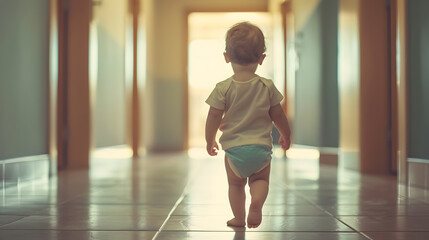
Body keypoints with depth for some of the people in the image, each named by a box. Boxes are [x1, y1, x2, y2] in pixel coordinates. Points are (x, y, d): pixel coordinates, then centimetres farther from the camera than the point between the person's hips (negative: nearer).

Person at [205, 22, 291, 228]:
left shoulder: (223, 89, -8)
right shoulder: (267, 87, -3)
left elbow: (214, 118, -4)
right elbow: (278, 116, 5)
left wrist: (210, 140, 13)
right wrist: (286, 135, 23)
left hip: (233, 147, 0)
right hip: (261, 146, 1)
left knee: (235, 183, 19)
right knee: (260, 179, 17)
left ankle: (239, 217, 22)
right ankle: (257, 200, -10)